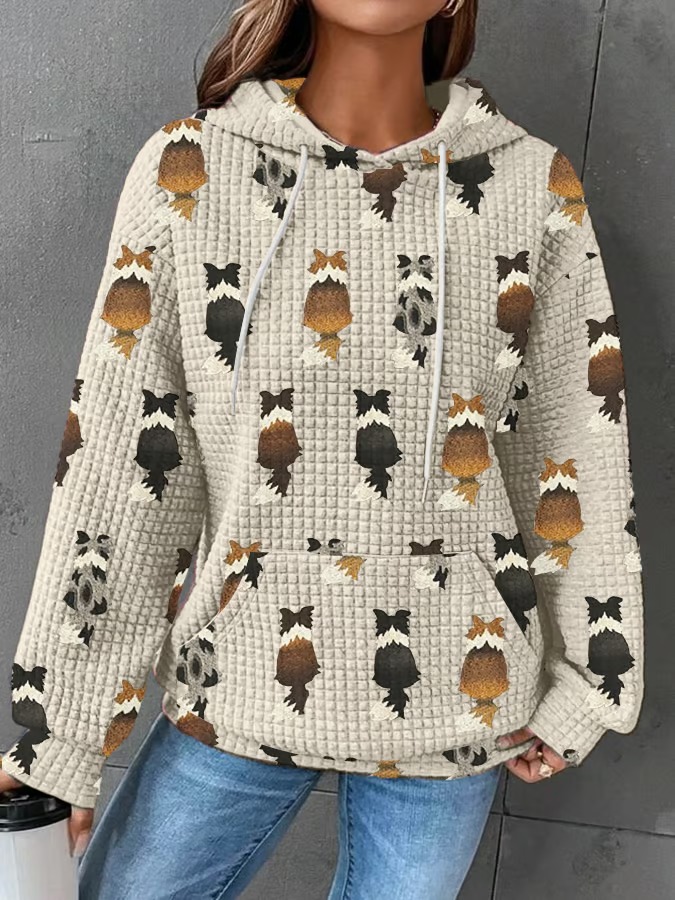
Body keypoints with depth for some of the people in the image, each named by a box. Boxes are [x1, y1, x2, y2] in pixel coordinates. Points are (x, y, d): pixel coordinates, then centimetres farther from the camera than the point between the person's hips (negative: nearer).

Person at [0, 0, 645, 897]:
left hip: (458, 700, 1)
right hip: (238, 691, 0)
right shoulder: (189, 169, -7)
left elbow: (581, 448, 1)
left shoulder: (537, 183, -3)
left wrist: (584, 683, 6)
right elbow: (114, 463, -7)